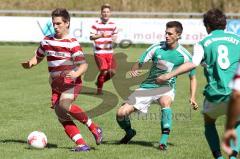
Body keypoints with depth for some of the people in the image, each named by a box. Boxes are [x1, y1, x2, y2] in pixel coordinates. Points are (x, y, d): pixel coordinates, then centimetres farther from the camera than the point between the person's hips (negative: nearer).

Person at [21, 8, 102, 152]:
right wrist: (30, 63, 1)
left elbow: (84, 65, -13)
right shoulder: (47, 41, 9)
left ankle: (93, 128, -17)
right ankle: (81, 144, -9)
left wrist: (76, 74, -34)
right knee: (61, 115, -8)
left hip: (71, 83, -6)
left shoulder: (72, 43, -9)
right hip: (56, 85, 6)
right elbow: (38, 57, 23)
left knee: (64, 104, -31)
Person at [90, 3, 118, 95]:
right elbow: (91, 37, -11)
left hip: (109, 52, 5)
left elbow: (115, 34, 18)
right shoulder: (96, 24, -7)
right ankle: (99, 88, 10)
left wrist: (113, 38, -6)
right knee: (104, 71, -14)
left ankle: (99, 82, 24)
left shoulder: (112, 24, 6)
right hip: (99, 52, -5)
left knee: (112, 72, -3)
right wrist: (101, 35, -27)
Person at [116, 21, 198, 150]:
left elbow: (193, 78, 3)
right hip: (148, 86, 2)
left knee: (166, 101, -41)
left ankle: (164, 141, -34)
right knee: (121, 113, -8)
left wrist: (192, 98, -9)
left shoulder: (184, 55, -7)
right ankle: (129, 132, 28)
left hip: (166, 87, -2)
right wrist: (134, 70, -26)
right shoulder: (157, 48, -5)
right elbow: (139, 63, -2)